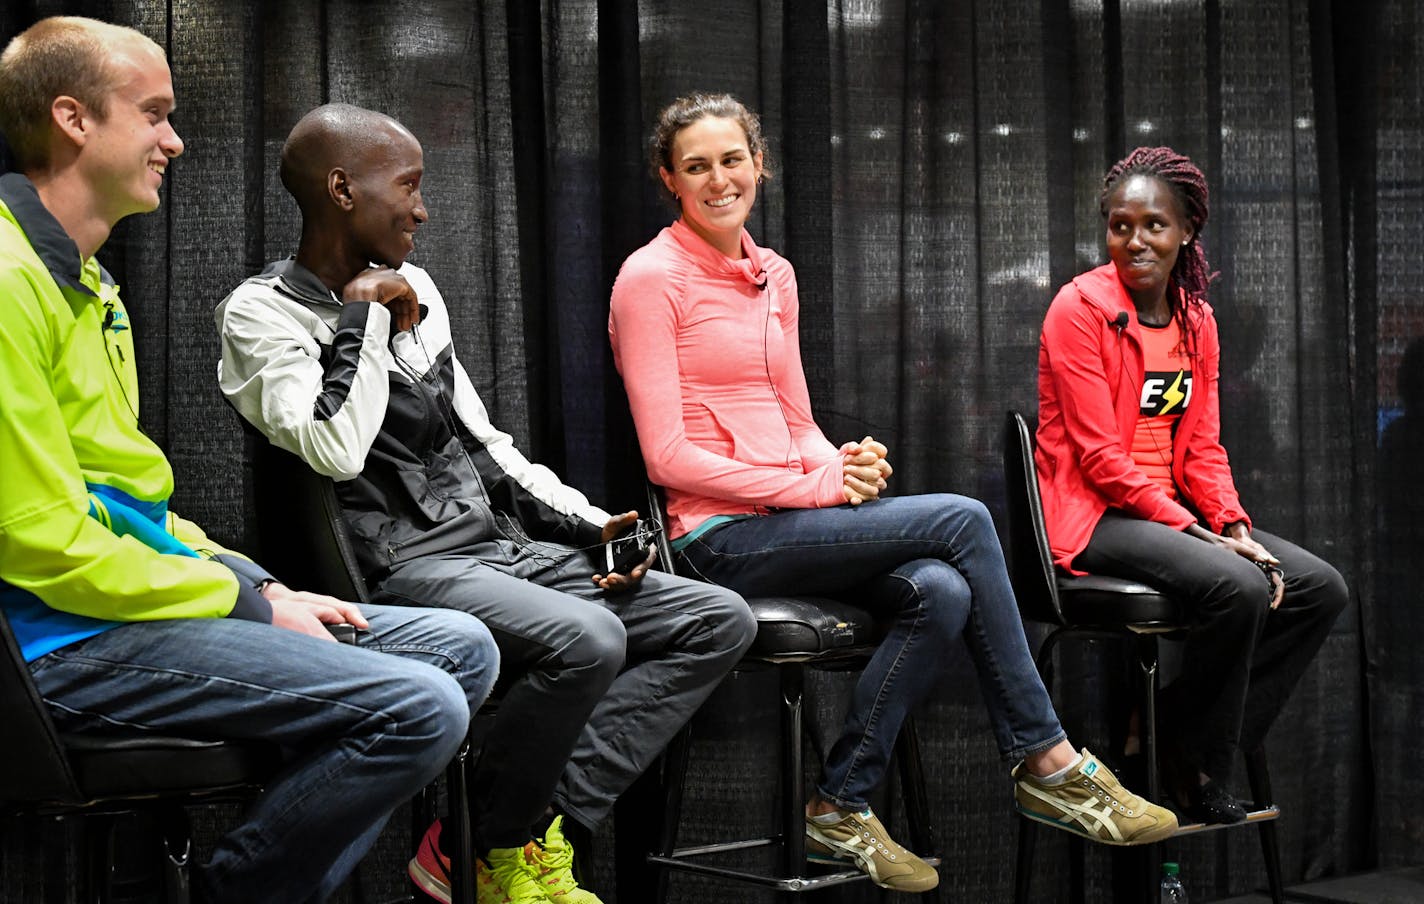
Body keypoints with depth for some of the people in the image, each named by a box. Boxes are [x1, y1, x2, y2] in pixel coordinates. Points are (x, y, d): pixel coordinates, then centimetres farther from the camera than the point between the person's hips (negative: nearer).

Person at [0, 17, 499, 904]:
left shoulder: (87, 282, 19)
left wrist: (264, 586, 7)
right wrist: (253, 604, -12)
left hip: (144, 592, 10)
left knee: (461, 648, 6)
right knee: (418, 708, -22)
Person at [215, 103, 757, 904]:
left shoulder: (413, 288, 17)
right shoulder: (263, 312, -5)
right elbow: (335, 450, -22)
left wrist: (589, 527, 10)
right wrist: (363, 316, -12)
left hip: (503, 543, 9)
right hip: (405, 565, -8)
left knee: (722, 620, -3)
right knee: (586, 639, -34)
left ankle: (544, 826, -13)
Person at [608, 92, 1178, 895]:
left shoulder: (774, 275, 16)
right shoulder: (651, 278, -6)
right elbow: (669, 455, -12)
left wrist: (846, 462, -5)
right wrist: (817, 485, -14)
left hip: (790, 518, 7)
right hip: (721, 535, -7)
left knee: (940, 592, -22)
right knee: (962, 519, -18)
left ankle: (841, 810, -11)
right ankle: (1048, 763, -7)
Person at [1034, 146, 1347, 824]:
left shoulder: (1196, 321, 11)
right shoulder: (1081, 309, -11)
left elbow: (1202, 447, 10)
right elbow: (1100, 458, -15)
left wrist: (1235, 528, -9)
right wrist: (1197, 535, -20)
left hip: (1174, 509, 8)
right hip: (1093, 514, -8)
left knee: (1321, 588, -5)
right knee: (1238, 589, -29)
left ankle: (1195, 750, -3)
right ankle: (1195, 771, -9)